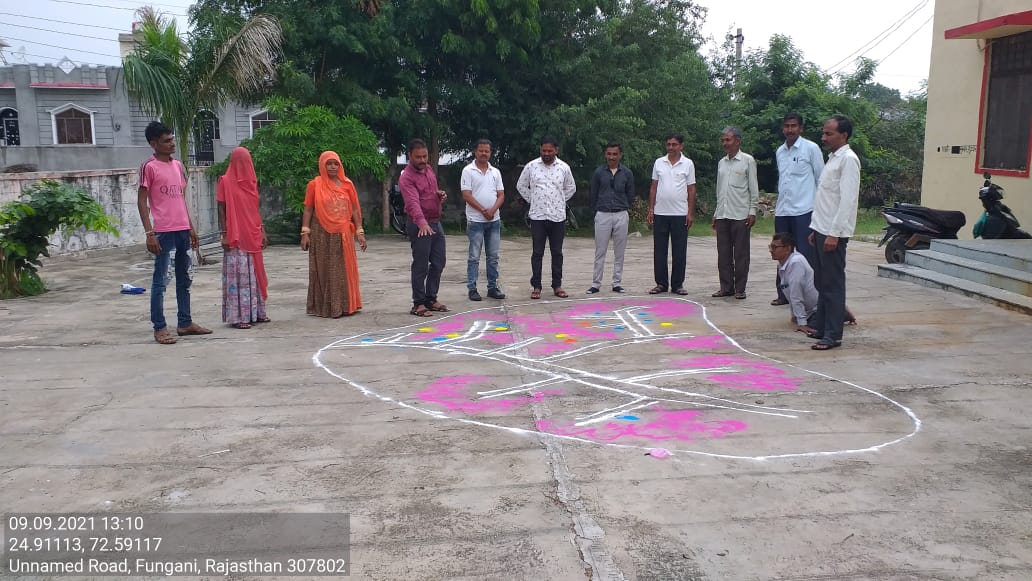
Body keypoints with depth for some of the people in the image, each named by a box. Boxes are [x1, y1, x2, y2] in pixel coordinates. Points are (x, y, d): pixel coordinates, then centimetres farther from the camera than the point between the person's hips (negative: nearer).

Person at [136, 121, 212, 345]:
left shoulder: (178, 165, 14)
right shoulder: (149, 167, -7)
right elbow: (142, 202, -9)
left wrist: (191, 227, 17)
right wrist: (149, 233, -16)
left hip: (183, 231, 7)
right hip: (163, 232, -7)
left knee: (184, 280, 12)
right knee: (160, 281, -2)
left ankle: (185, 323, 21)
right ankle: (160, 328, 4)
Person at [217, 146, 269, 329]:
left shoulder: (251, 181, 13)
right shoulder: (225, 181, -4)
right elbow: (221, 209, -6)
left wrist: (262, 231, 12)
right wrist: (224, 234, -12)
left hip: (253, 236, 6)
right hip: (235, 237, -6)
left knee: (254, 274, 9)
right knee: (237, 275, -4)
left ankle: (255, 312, 16)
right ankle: (237, 316, -1)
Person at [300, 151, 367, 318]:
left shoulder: (347, 184, 6)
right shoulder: (314, 185, 0)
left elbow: (355, 209, 7)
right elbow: (308, 210, 0)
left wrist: (359, 232, 3)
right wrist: (305, 232, -7)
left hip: (343, 234, 3)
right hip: (322, 234, -2)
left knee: (345, 270, 6)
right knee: (324, 270, 2)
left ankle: (345, 305, 16)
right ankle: (324, 307, 8)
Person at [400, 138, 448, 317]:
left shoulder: (428, 169, 9)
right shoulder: (406, 178, -18)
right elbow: (413, 203, -33)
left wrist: (440, 195, 2)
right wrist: (422, 223, -48)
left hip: (436, 223, 8)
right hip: (419, 225, -8)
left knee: (438, 263, 12)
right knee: (421, 266, -4)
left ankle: (431, 299, 23)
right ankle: (418, 304, 5)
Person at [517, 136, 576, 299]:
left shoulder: (564, 167, 3)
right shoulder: (531, 166, -1)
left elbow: (571, 188, 16)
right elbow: (521, 185, 11)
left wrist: (560, 201, 9)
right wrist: (532, 200, 5)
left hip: (558, 217, 1)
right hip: (538, 216, -1)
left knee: (557, 253, 7)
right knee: (537, 253, 3)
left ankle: (557, 286, 15)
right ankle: (536, 286, 9)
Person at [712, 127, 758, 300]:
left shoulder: (747, 160, -1)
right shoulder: (721, 162, 14)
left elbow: (753, 188, -3)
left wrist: (752, 211, -8)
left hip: (740, 214, -5)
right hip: (722, 214, 5)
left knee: (740, 254, 0)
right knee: (723, 253, 6)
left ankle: (740, 288, 6)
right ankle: (726, 287, 13)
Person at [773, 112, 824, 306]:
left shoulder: (811, 148, -3)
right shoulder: (780, 151, 14)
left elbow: (821, 179, -2)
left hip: (804, 210, -6)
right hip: (782, 211, 6)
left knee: (806, 257, -5)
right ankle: (783, 294, 20)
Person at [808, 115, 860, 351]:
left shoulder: (848, 159, -12)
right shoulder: (832, 158, 17)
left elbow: (848, 200, -19)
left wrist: (834, 233, -21)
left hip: (834, 233, -9)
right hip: (822, 230, 9)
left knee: (833, 284, -4)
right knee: (822, 282, 14)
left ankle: (833, 335, 2)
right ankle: (821, 327, 23)